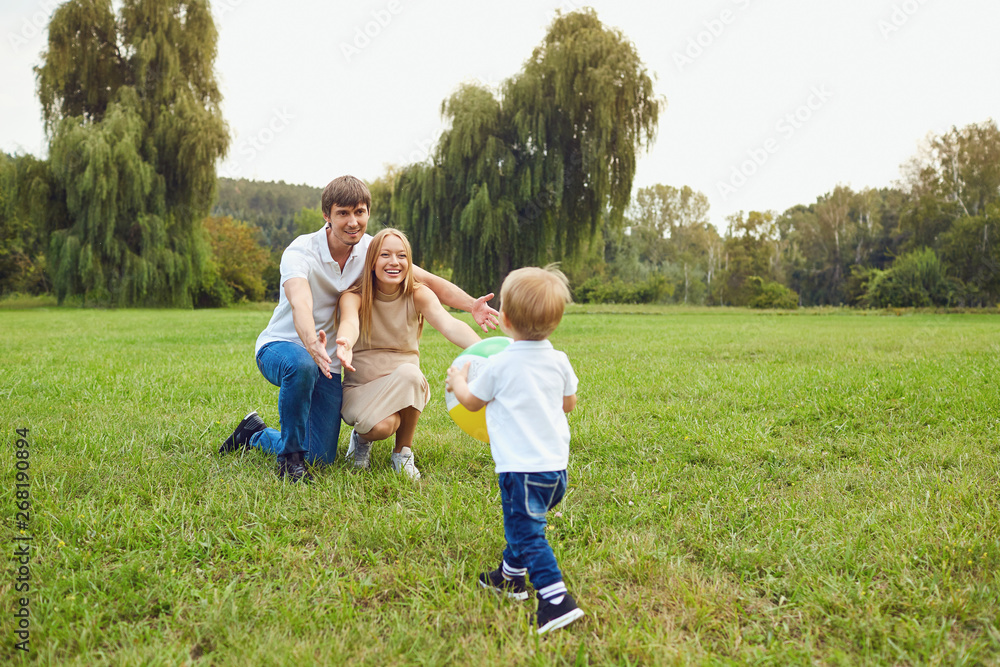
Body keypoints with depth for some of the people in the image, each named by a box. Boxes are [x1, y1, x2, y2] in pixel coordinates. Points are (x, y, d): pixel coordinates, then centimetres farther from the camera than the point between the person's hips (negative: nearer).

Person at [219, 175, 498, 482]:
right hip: (281, 345, -4)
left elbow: (428, 281, -9)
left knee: (321, 457, -4)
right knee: (302, 365, -42)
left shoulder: (371, 250, -6)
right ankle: (290, 456, -18)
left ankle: (254, 434, 25)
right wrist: (312, 345, -62)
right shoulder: (300, 252, -21)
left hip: (328, 362, 4)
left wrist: (472, 305, -27)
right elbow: (300, 305, -40)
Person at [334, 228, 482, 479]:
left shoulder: (418, 295, -4)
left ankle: (403, 451, -9)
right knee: (381, 426, -33)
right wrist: (344, 343, -59)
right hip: (360, 386, -1)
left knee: (408, 371, -34)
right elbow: (350, 323, -32)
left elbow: (449, 324, -24)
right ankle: (362, 438, 8)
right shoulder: (354, 296, -7)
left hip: (405, 388, 1)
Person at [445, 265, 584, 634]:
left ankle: (557, 599, -13)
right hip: (556, 462, 7)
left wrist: (458, 380, 26)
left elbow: (472, 402, 6)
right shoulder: (559, 361, 2)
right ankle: (511, 575, 40)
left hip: (522, 467, -7)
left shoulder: (498, 365, -12)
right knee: (520, 522, 24)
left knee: (527, 534, -5)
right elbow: (570, 403, 17)